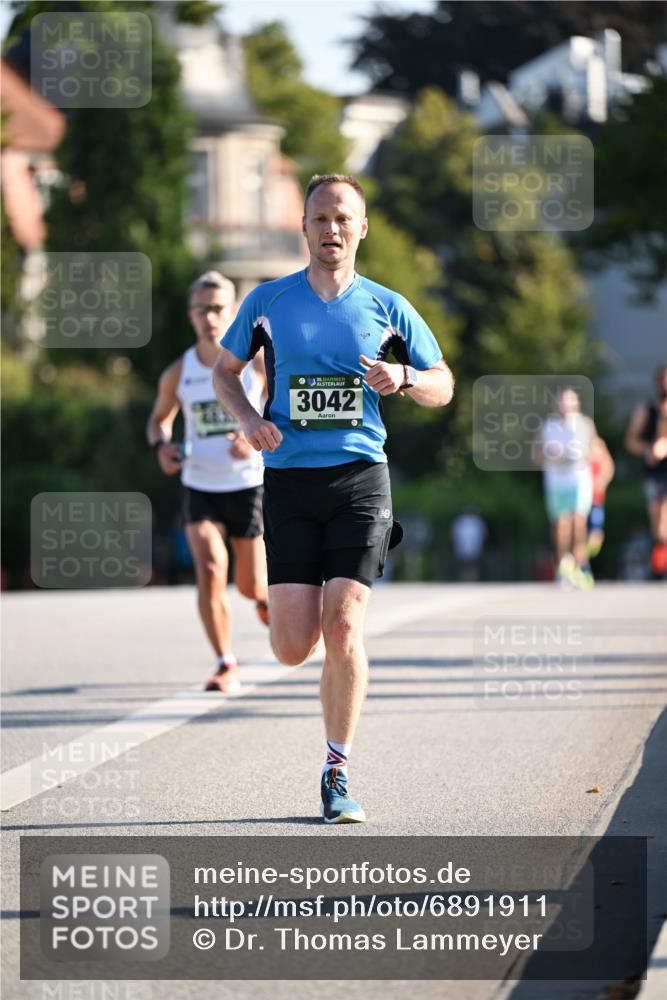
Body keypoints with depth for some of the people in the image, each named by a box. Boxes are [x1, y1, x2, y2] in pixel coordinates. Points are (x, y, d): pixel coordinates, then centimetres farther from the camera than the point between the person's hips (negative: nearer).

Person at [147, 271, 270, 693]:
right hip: (200, 488, 1)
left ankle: (266, 592, 43)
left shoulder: (256, 363, -6)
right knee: (210, 571, -19)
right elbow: (159, 419, 17)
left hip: (249, 485, -1)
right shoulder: (178, 374, 0)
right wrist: (162, 445, -6)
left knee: (251, 587, 5)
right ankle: (226, 666, -9)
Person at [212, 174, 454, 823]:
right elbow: (224, 370, 18)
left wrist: (403, 377, -9)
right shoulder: (269, 301, 6)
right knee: (292, 647, -6)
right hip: (288, 482, 1)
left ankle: (337, 774, -1)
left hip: (360, 477, -1)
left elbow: (442, 386, 13)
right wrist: (248, 417, -2)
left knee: (343, 630, -13)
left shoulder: (387, 308, 5)